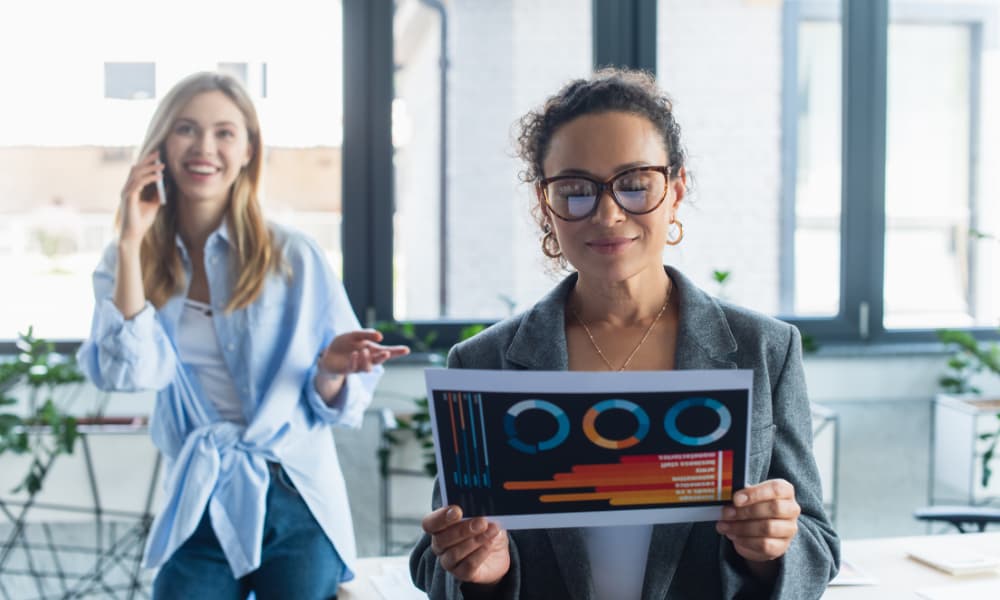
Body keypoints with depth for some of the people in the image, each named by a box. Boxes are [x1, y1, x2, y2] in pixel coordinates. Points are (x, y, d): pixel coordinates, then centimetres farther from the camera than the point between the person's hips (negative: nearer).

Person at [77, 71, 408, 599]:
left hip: (298, 504, -1)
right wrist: (130, 244, -14)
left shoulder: (294, 257, -3)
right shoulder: (129, 264, 3)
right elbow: (133, 372, -13)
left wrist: (332, 371, -22)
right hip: (199, 513, 1)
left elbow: (331, 402, 1)